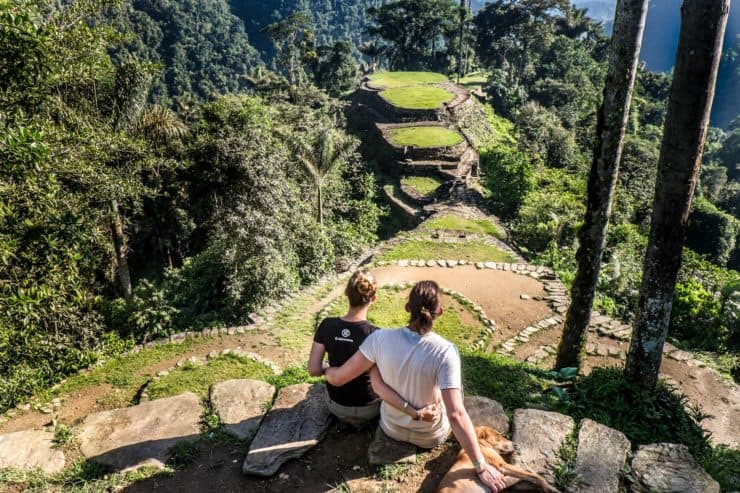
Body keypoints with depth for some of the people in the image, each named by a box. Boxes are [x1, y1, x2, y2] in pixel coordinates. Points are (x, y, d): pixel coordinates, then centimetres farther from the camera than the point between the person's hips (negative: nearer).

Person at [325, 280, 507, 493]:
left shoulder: (380, 338, -26)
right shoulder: (445, 351, -32)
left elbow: (338, 377, -19)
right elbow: (456, 415, -35)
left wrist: (326, 371, 4)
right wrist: (481, 467, -24)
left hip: (391, 427, 2)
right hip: (431, 436, -2)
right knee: (455, 385, 26)